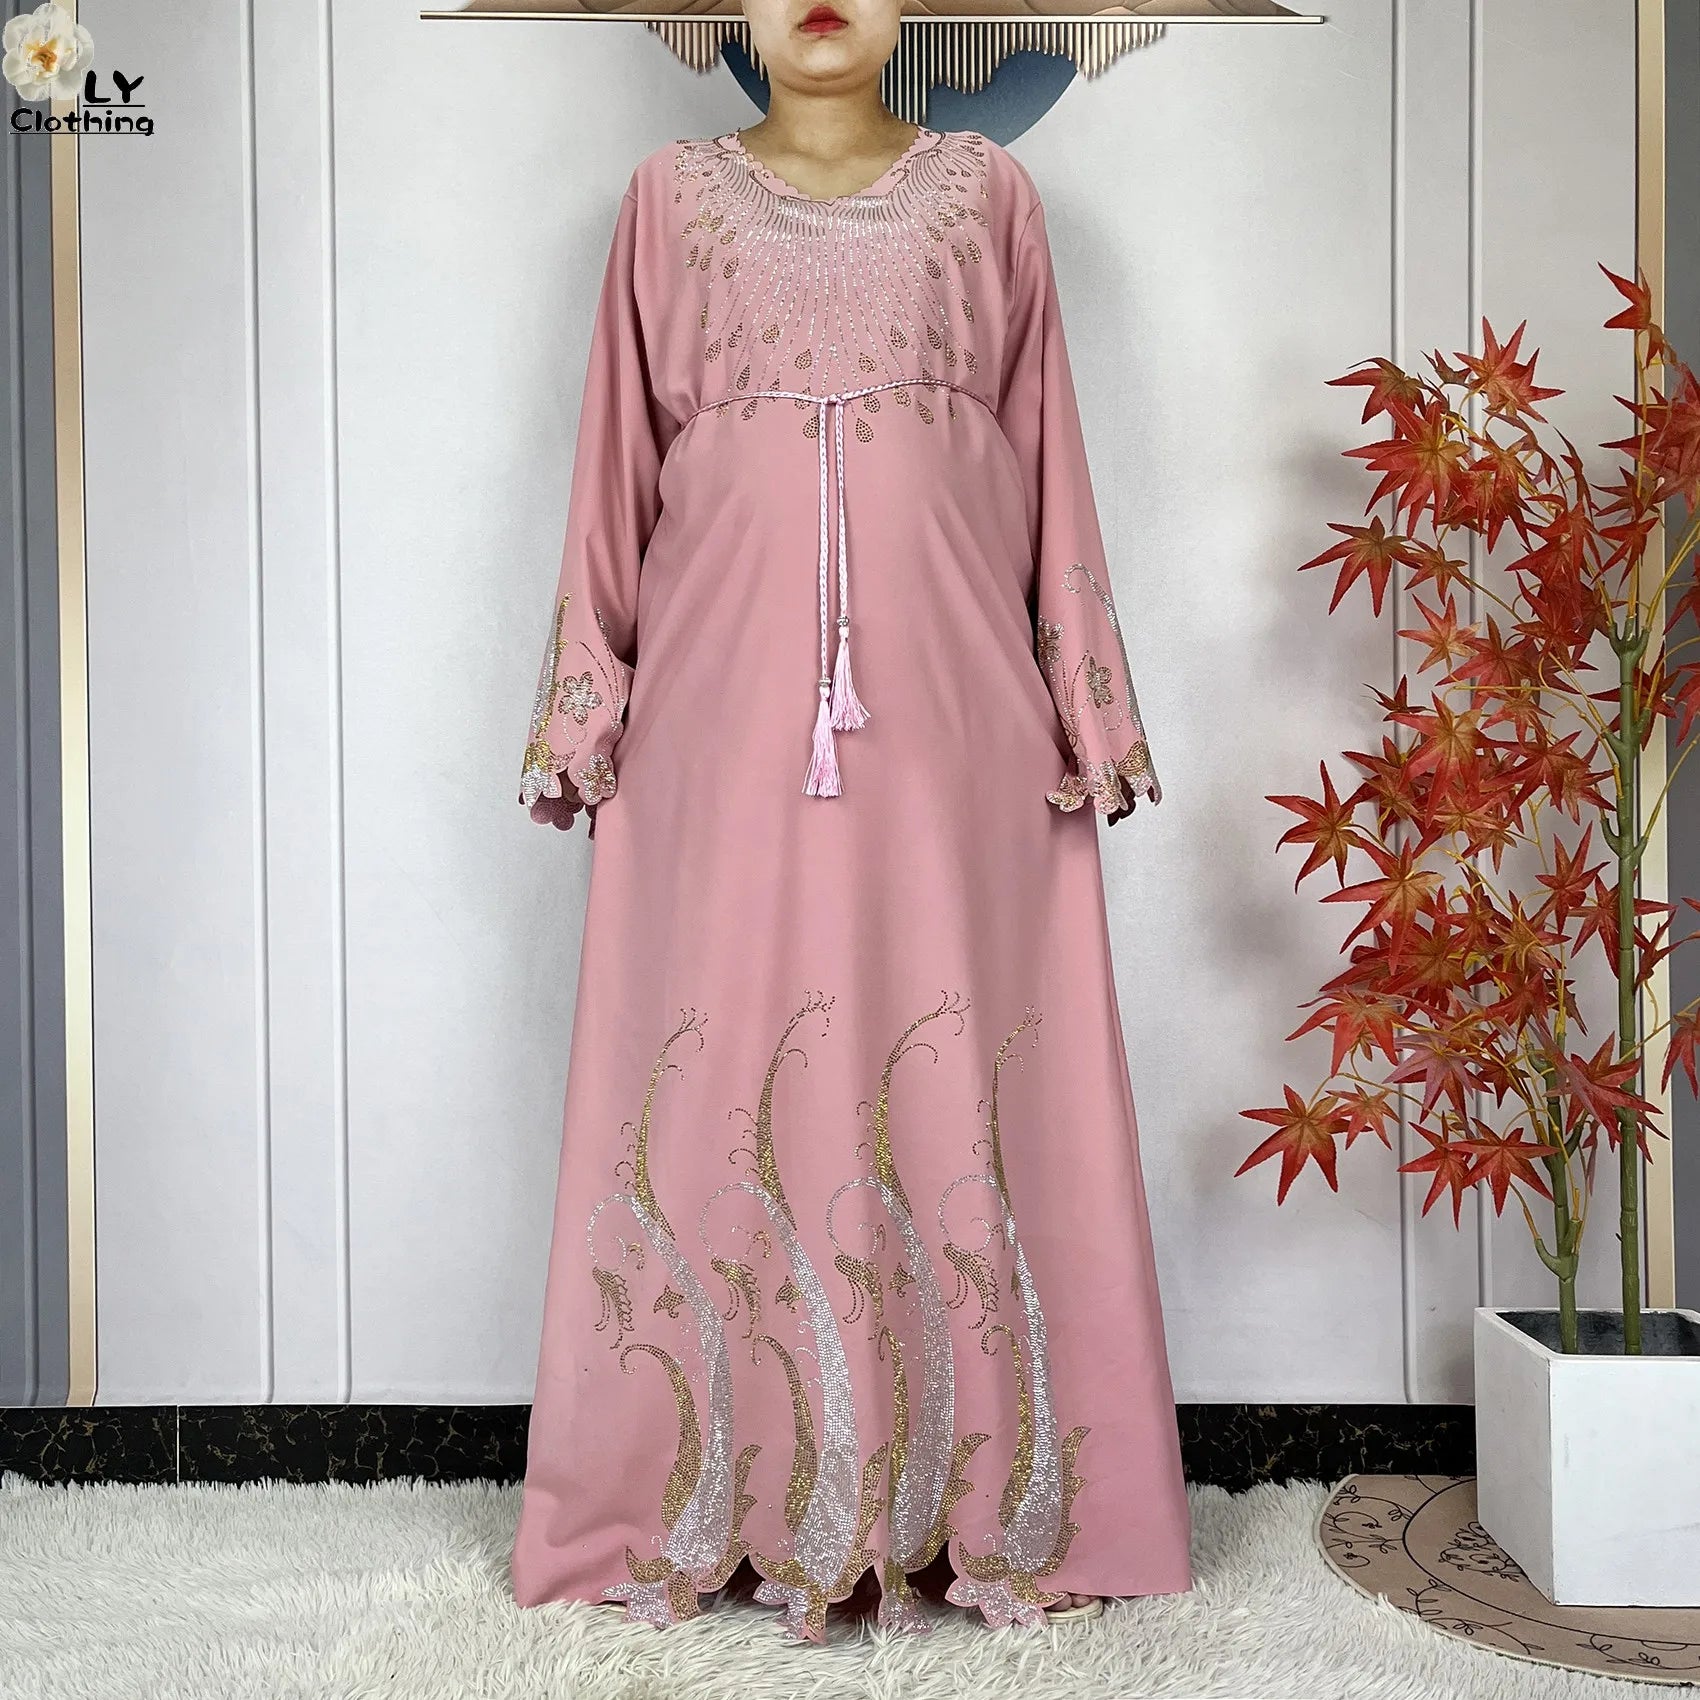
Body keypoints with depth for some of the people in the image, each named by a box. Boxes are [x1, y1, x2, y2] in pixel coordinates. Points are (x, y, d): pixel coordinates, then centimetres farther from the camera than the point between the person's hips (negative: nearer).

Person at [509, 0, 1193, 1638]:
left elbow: (1047, 455, 11)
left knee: (955, 1072, 0)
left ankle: (974, 1498, 12)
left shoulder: (984, 193, 12)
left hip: (950, 704, 0)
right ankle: (716, 1498, 12)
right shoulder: (673, 197, 13)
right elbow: (617, 463, 11)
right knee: (718, 1067, -1)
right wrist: (587, 700, 4)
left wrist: (1084, 701, 5)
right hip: (723, 704, 0)